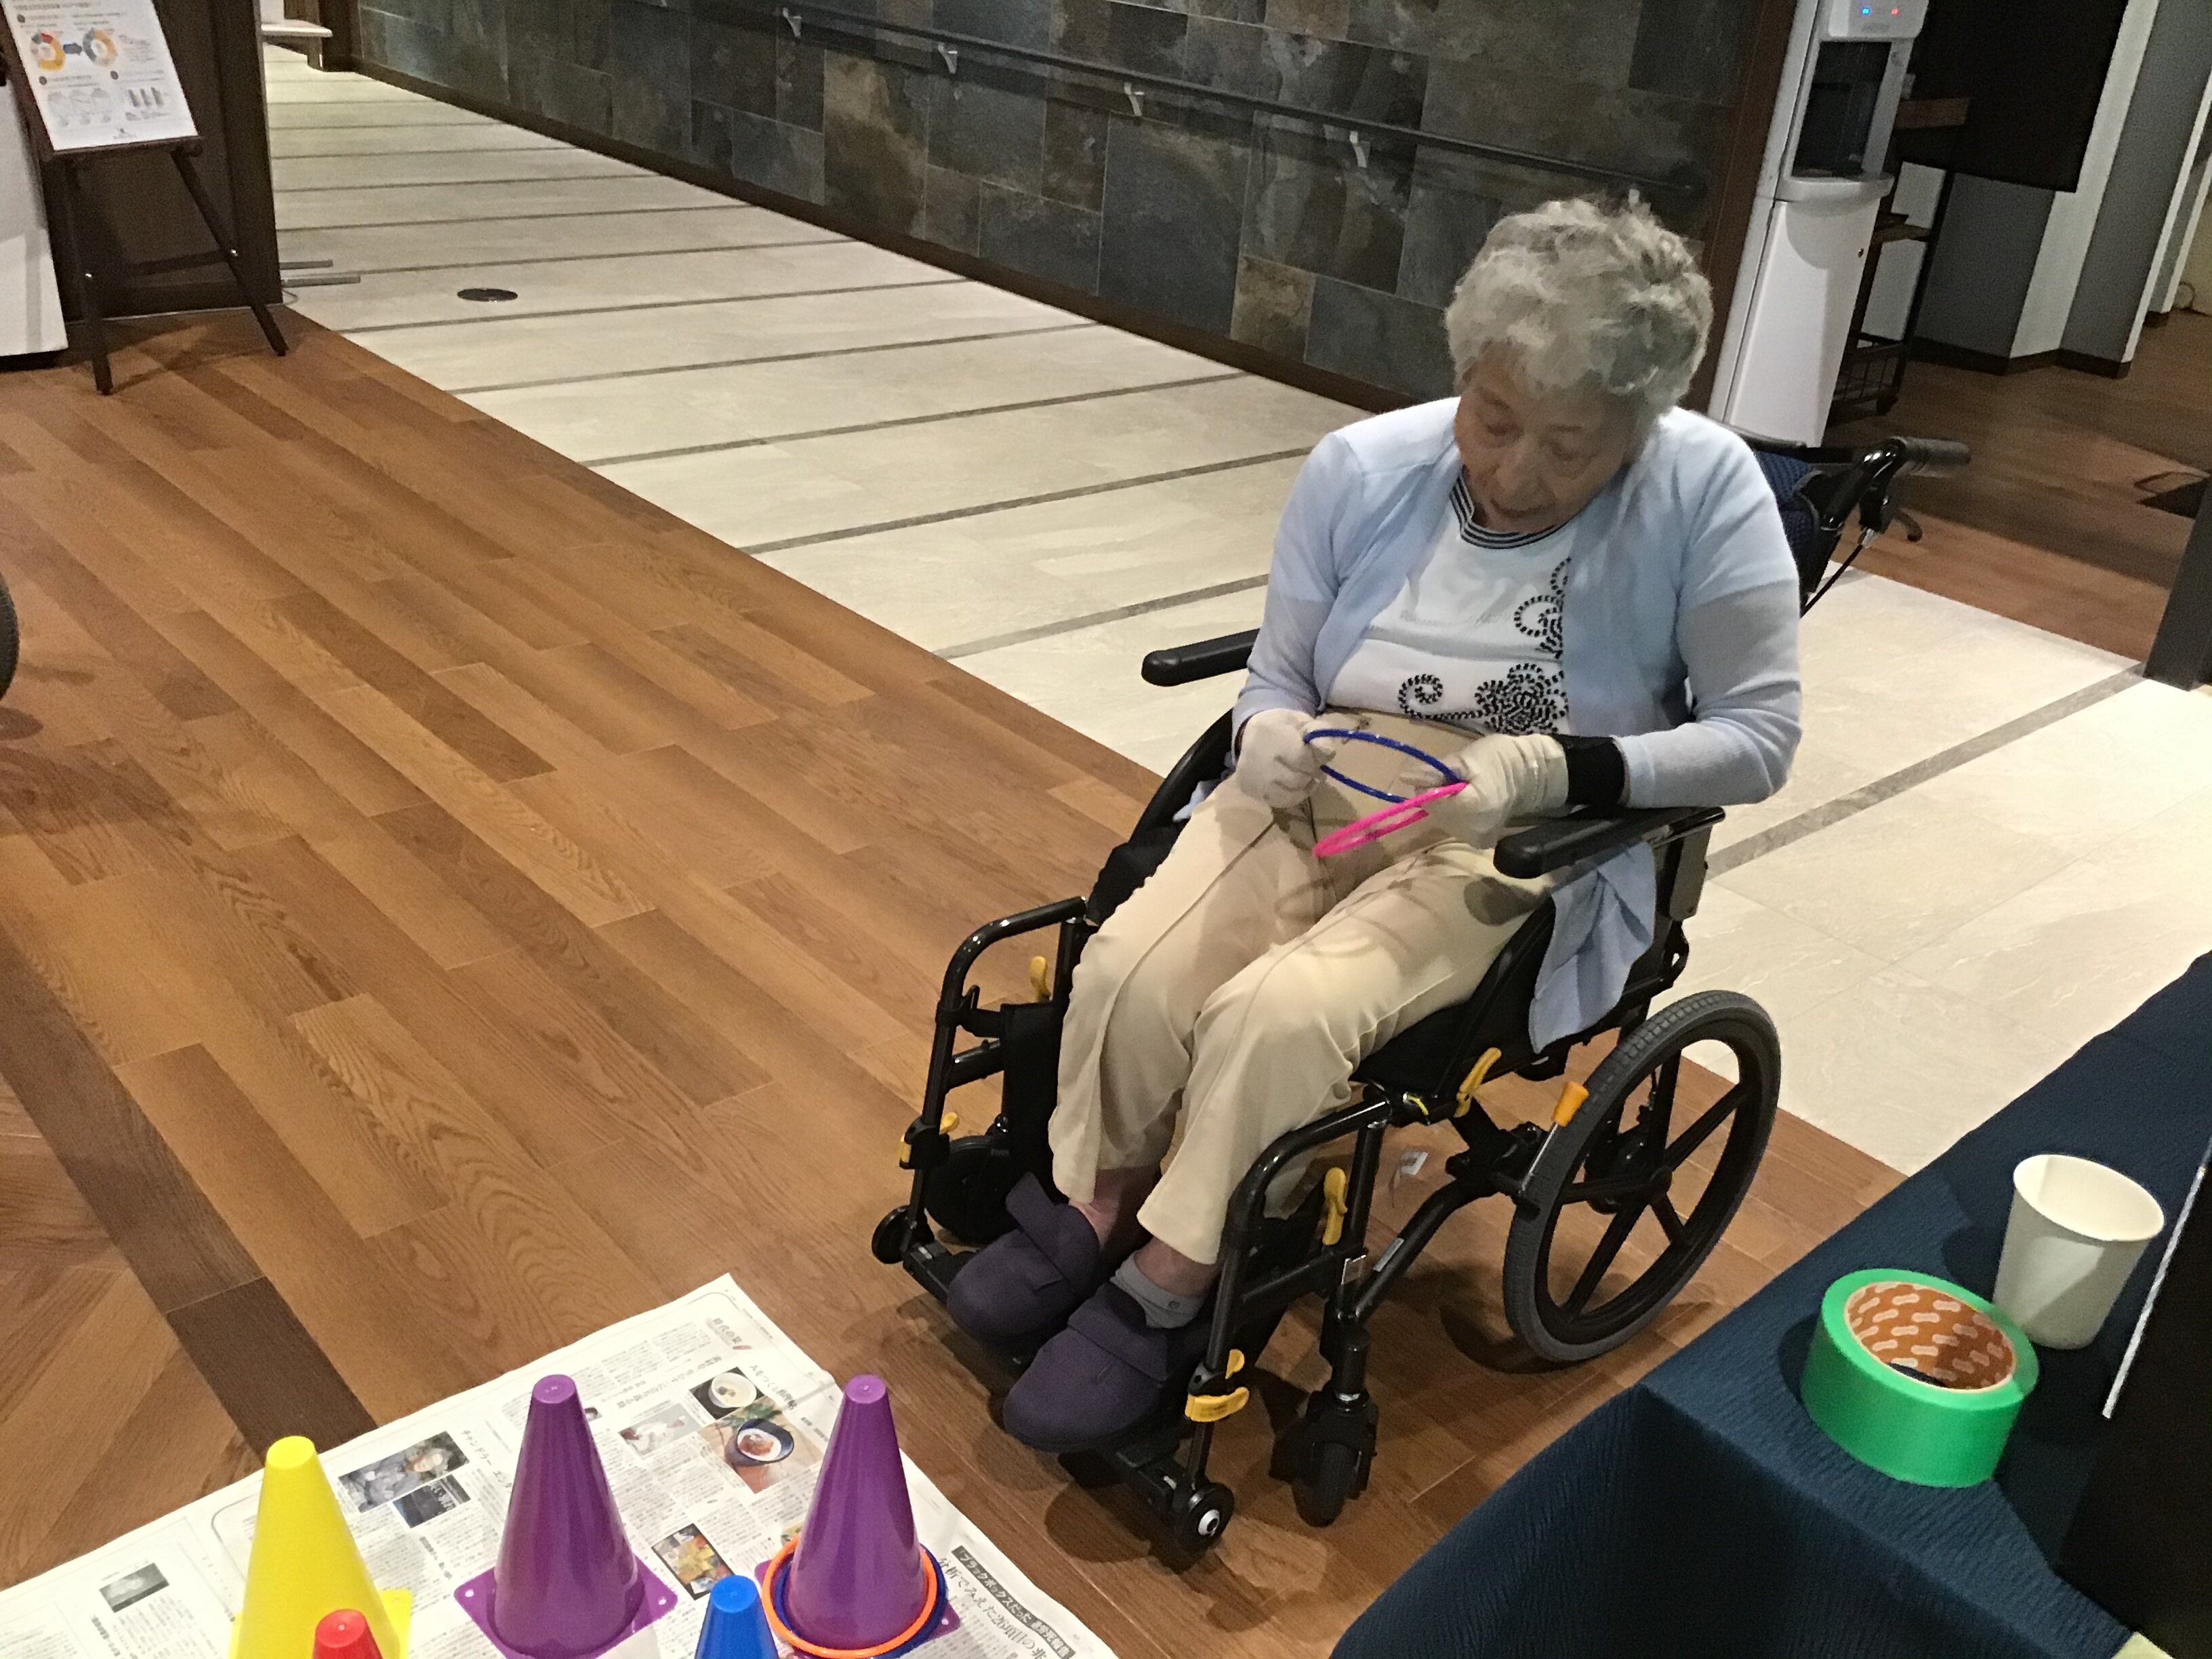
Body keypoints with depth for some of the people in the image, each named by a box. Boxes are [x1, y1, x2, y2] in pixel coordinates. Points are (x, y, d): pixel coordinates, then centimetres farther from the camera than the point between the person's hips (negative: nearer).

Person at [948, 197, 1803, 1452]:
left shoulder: (1708, 492, -13)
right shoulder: (1363, 469, -3)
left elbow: (1759, 737, -10)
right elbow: (1276, 686, 5)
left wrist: (1550, 769, -24)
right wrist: (1270, 742, -20)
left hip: (1519, 850, -3)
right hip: (1323, 792, 4)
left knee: (1279, 1015, -29)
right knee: (1129, 970, -23)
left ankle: (1164, 1294, -5)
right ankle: (1093, 1211, 6)